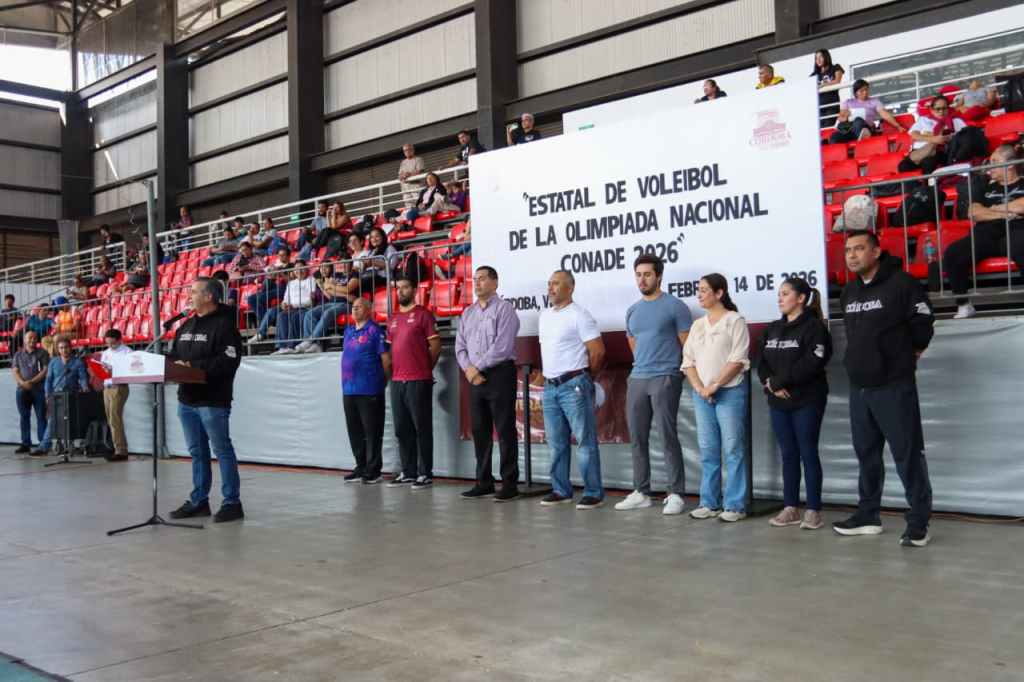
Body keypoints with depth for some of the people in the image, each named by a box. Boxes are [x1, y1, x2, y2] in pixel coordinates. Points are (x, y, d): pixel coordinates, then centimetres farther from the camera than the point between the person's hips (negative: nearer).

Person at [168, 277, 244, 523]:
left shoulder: (224, 325, -10)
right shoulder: (186, 326, 17)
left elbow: (228, 361, -20)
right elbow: (174, 355, 23)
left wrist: (193, 365, -22)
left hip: (213, 401, -8)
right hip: (187, 399, 8)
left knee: (222, 451, -2)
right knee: (197, 452, 14)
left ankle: (232, 503, 3)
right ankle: (199, 501, 22)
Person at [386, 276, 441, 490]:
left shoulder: (423, 314, -3)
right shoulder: (393, 318, 16)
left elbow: (435, 345, -3)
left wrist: (425, 368, 4)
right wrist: (395, 370, 12)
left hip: (419, 381, -6)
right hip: (397, 381, 7)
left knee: (422, 428, -3)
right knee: (402, 429, 10)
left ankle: (425, 474, 3)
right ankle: (408, 472, 18)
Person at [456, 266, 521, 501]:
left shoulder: (504, 309, -5)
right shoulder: (467, 313, 16)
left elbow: (502, 347, -15)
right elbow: (460, 347, 12)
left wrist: (478, 367, -12)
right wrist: (468, 369, -6)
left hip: (500, 374, -7)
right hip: (476, 378, 7)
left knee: (504, 431, -3)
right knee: (479, 431, 9)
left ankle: (509, 484, 2)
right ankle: (483, 482, 17)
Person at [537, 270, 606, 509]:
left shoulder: (579, 315, -9)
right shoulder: (544, 315, 14)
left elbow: (598, 351, -10)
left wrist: (585, 378, 1)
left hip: (573, 386, -8)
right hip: (550, 386, 8)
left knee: (585, 440, -4)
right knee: (556, 442, 12)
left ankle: (593, 493, 1)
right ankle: (561, 491, 20)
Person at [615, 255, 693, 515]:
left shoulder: (674, 306, -4)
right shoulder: (632, 311, 14)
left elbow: (688, 345, -3)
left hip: (665, 379, -6)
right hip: (636, 379, 6)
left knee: (668, 437, -6)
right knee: (637, 439, 8)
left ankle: (675, 494, 0)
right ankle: (641, 493, 16)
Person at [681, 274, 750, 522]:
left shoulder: (735, 321, -2)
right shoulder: (697, 325, 15)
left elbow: (738, 360, -10)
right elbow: (688, 360, 11)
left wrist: (714, 386, -14)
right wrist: (699, 388, -5)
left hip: (730, 392, -5)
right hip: (701, 395, 6)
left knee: (733, 450, -3)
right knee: (708, 451, 8)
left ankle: (735, 506, 1)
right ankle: (709, 503, 14)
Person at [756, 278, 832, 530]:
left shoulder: (814, 326, -7)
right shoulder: (773, 329, 15)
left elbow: (810, 364, -18)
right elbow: (761, 362, 9)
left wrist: (778, 381, -15)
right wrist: (770, 384, -10)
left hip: (807, 401, -6)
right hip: (778, 402, 6)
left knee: (808, 453, -2)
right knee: (788, 454, 9)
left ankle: (814, 510, 5)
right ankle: (791, 508, 14)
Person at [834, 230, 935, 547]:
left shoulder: (901, 283, -10)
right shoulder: (848, 291, 13)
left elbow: (922, 326, -8)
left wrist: (905, 354, 5)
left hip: (894, 386, -7)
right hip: (858, 387, 7)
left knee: (908, 454, -3)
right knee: (866, 453, 14)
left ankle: (919, 522, 3)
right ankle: (868, 515, 24)